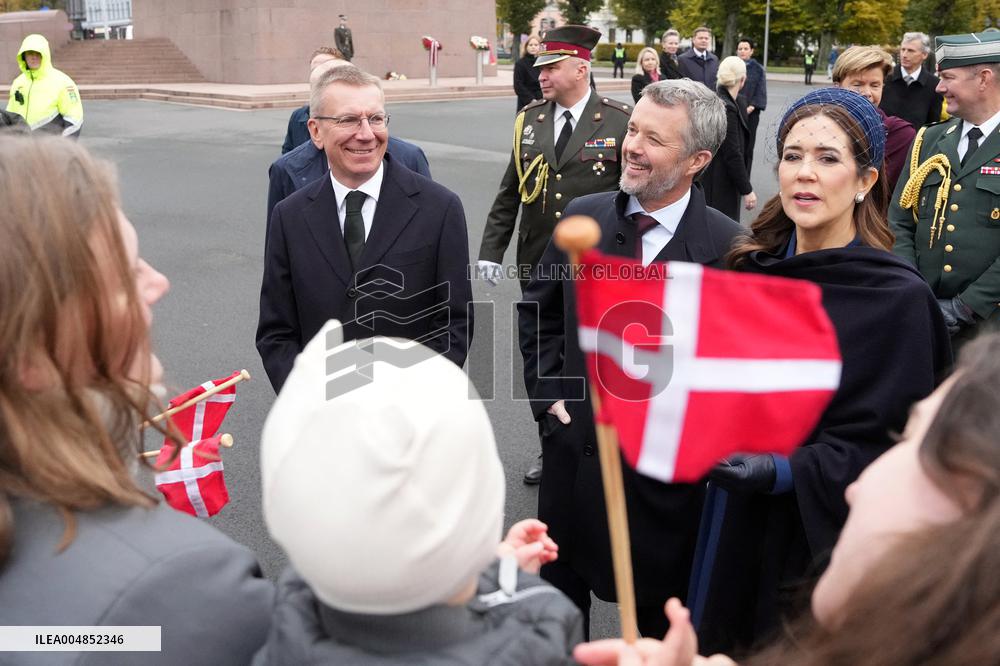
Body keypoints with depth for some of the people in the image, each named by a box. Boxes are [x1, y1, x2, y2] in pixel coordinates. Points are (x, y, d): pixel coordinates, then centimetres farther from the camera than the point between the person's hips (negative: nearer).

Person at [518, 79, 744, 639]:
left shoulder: (728, 247, -15)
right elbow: (538, 309, 8)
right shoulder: (582, 217, -2)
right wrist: (547, 395, 1)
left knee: (661, 623, 18)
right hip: (572, 451, 4)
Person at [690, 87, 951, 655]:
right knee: (727, 646, 18)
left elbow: (894, 446, -15)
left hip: (827, 543, -5)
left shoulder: (899, 298, -17)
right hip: (736, 531, 5)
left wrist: (782, 472, -27)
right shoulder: (753, 268, 0)